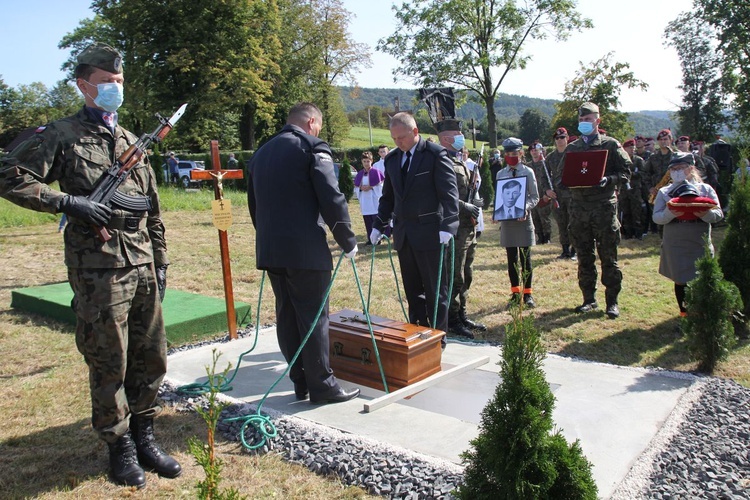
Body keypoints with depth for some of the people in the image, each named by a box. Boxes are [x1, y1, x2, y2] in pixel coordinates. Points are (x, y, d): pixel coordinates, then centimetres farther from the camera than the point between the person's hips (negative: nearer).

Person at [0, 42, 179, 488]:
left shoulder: (131, 141, 17)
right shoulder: (62, 135, 0)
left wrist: (160, 261, 15)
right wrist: (68, 202, -18)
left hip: (142, 266, 6)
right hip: (98, 270, -6)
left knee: (152, 358, 11)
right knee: (109, 364, 3)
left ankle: (144, 436, 27)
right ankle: (120, 447, 20)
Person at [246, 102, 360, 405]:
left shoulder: (261, 153, 18)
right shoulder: (312, 147, -4)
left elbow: (253, 204, 22)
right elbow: (332, 199, -12)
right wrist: (348, 242, -4)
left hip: (270, 250, 7)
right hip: (306, 250, -7)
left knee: (287, 316, 12)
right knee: (314, 317, 0)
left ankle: (300, 381, 20)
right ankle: (321, 385, 8)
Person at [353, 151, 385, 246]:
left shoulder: (376, 172, -3)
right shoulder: (359, 174, 10)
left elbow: (380, 185, -4)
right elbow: (355, 187, 13)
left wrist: (371, 187, -13)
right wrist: (361, 188, -7)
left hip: (374, 200, -4)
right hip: (364, 201, 4)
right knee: (367, 222, 5)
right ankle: (370, 239, 12)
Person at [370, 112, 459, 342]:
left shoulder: (436, 155, -7)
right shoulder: (392, 159, 12)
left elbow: (449, 193, -12)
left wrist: (447, 226, -22)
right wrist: (379, 226, 10)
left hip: (429, 234, -6)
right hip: (403, 235, 6)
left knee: (435, 290, 3)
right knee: (412, 290, 13)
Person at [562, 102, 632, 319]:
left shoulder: (610, 145, 3)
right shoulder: (571, 148, 14)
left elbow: (626, 172, -1)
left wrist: (608, 180, -19)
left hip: (604, 206, -4)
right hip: (579, 206, 4)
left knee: (608, 257, 1)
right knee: (584, 257, 9)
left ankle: (612, 301, 10)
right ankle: (589, 299, 19)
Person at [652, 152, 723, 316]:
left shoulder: (706, 189, 5)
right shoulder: (664, 192, 5)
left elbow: (719, 214, -3)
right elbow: (656, 217, -5)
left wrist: (706, 214, -24)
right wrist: (669, 214, -26)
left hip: (700, 244, 0)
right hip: (675, 245, 0)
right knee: (680, 280, 6)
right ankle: (684, 311, 24)